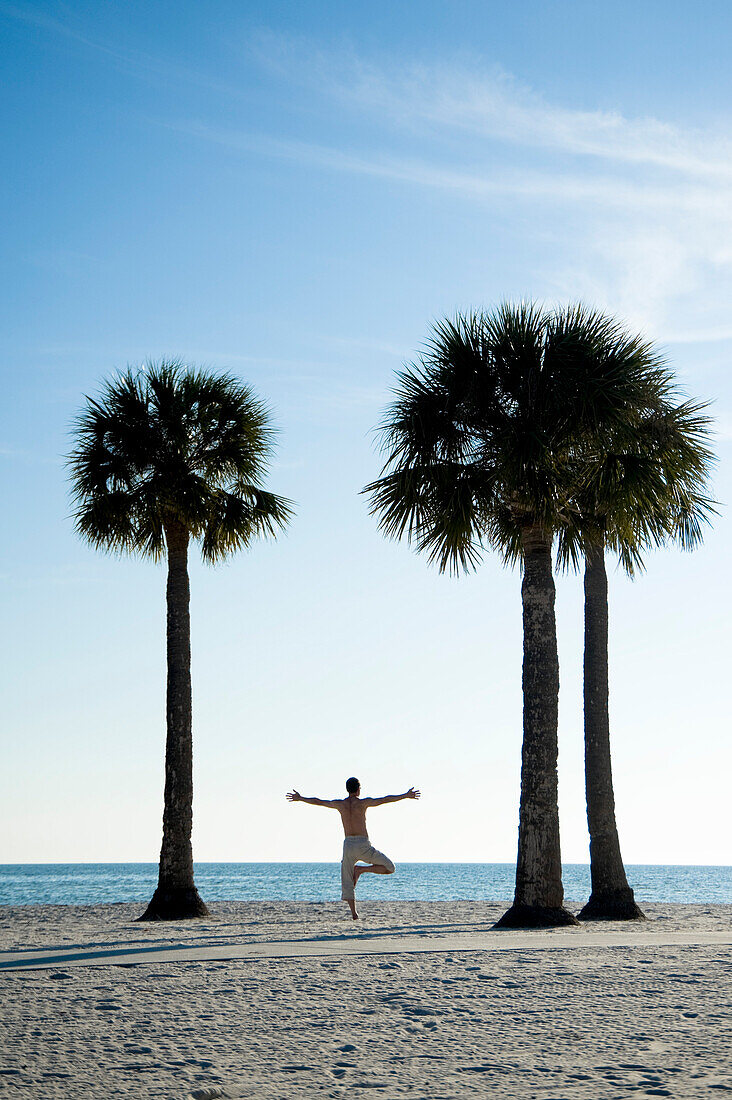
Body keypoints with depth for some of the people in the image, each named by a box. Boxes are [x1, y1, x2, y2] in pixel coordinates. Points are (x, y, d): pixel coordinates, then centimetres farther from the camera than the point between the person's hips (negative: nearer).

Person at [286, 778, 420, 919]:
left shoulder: (340, 804, 6)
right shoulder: (363, 802, -4)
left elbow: (317, 801, 18)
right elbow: (385, 799, -7)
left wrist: (300, 798, 32)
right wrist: (406, 795, -3)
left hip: (348, 845, 4)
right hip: (363, 845, -4)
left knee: (347, 883, 10)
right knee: (389, 868, 8)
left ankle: (354, 913, -1)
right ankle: (361, 870, -7)